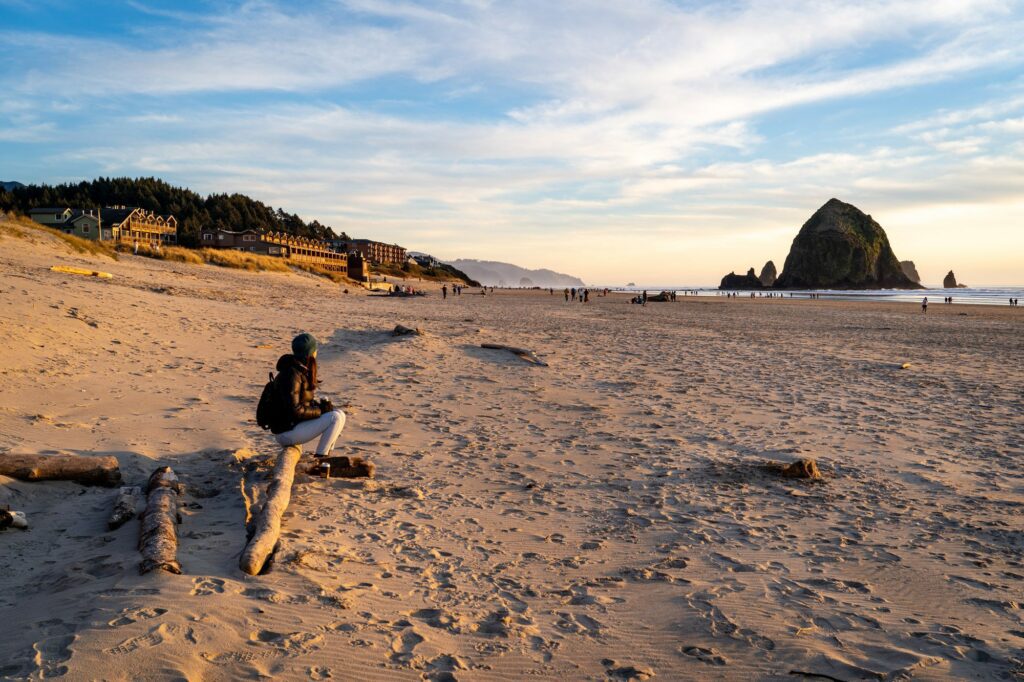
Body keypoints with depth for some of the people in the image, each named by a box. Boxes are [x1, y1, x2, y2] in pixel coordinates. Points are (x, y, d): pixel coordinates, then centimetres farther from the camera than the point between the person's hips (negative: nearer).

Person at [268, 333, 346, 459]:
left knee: (338, 414, 10)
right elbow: (294, 410, -26)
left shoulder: (302, 371, 9)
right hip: (287, 432, -10)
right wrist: (320, 410, -15)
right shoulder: (292, 375, -21)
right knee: (337, 418, -19)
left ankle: (326, 456, 10)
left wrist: (319, 404, 1)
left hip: (295, 424, 10)